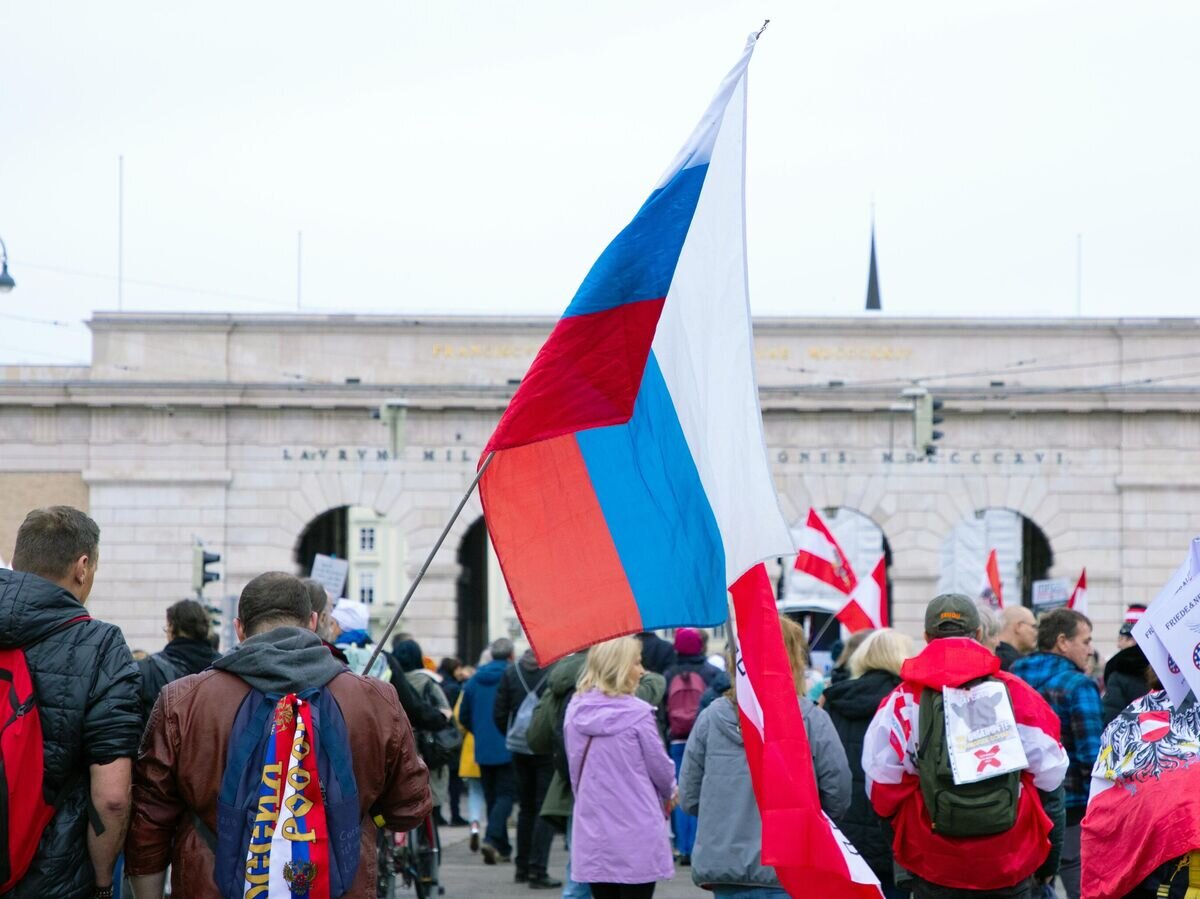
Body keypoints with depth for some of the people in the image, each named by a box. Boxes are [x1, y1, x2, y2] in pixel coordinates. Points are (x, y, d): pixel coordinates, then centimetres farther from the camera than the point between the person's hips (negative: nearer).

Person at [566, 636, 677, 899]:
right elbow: (659, 766, -2)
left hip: (592, 836, 5)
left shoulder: (576, 711, 2)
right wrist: (669, 794, 18)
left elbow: (575, 769, 10)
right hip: (636, 833, -5)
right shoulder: (637, 713, -13)